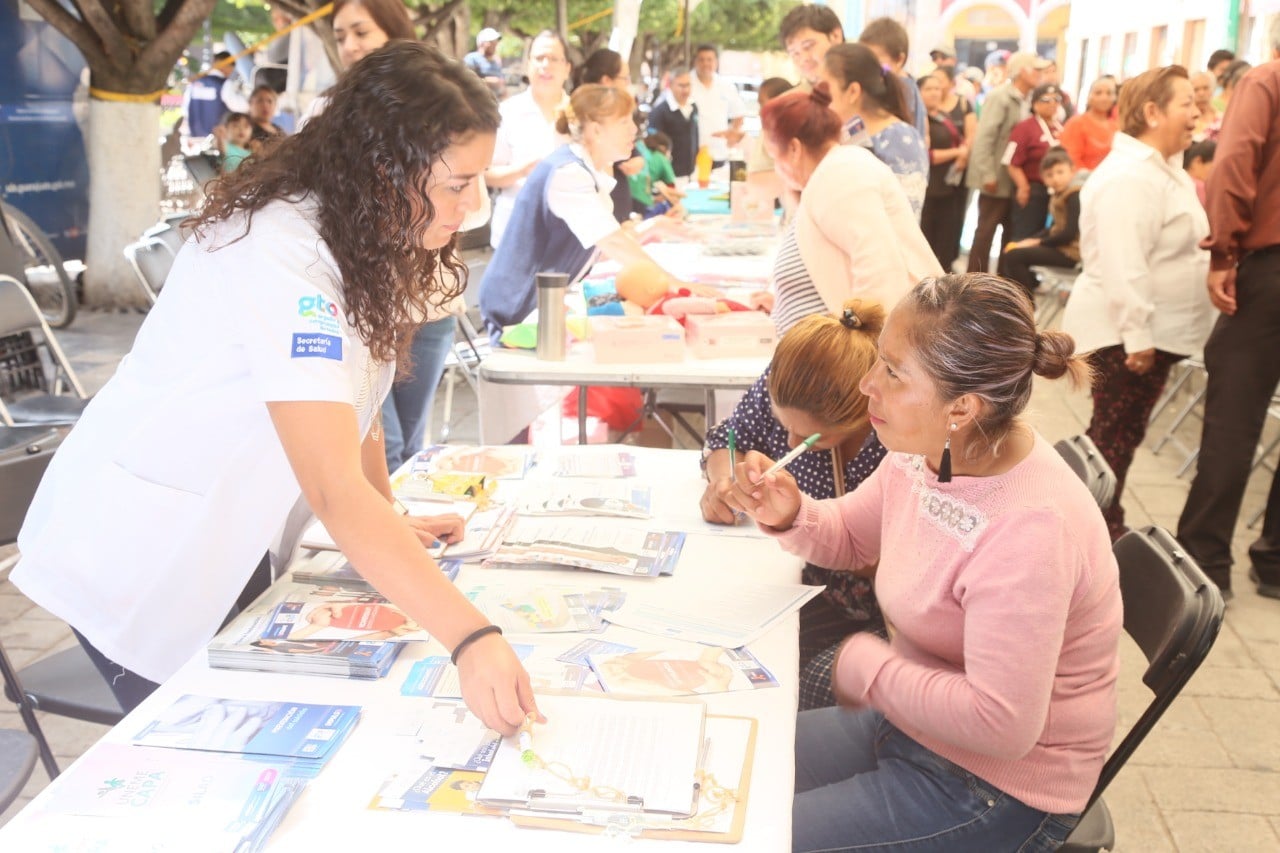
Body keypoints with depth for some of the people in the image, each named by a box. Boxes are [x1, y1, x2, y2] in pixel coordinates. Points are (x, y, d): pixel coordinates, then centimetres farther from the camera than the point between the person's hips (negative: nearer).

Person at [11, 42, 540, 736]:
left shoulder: (364, 236, -4)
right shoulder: (283, 255, -33)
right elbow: (334, 490, -41)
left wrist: (390, 523, -1)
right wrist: (472, 640, -46)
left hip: (233, 542, 8)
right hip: (141, 549, -8)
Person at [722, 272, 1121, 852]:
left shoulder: (1029, 531, -32)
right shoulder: (927, 455, -7)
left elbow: (1000, 723, -32)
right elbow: (850, 537, 11)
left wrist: (868, 668, -19)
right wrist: (789, 515, -11)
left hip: (1000, 788, -7)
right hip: (909, 719, 8)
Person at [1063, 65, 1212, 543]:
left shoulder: (1163, 170, 14)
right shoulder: (1130, 177, -20)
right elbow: (1123, 266, -26)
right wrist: (1137, 335, -27)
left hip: (1153, 328, 10)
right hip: (1125, 333, -10)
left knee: (1122, 432, 15)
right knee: (1115, 433, -1)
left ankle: (1102, 525, 25)